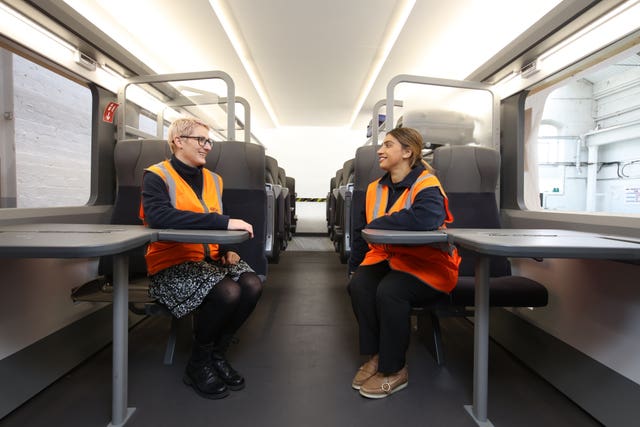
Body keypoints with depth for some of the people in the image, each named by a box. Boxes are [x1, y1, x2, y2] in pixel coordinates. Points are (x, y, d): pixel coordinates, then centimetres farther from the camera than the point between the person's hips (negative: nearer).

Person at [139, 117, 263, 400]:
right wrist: (224, 222, -34)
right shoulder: (157, 176, -8)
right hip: (171, 265, -6)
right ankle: (198, 364, 0)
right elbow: (158, 216, -29)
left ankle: (217, 355, 4)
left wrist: (227, 250, -2)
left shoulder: (213, 179, 13)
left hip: (210, 259, 6)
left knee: (252, 285, -20)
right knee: (227, 292, -29)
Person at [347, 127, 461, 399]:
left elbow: (426, 218, -38)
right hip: (387, 259, 6)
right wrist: (354, 268, 9)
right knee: (358, 285, -21)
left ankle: (394, 370, -7)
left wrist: (377, 225, -26)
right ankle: (374, 356, -2)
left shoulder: (426, 184, -14)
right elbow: (361, 233, 15)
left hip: (427, 265, -6)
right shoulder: (375, 189, 8)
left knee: (389, 291, -31)